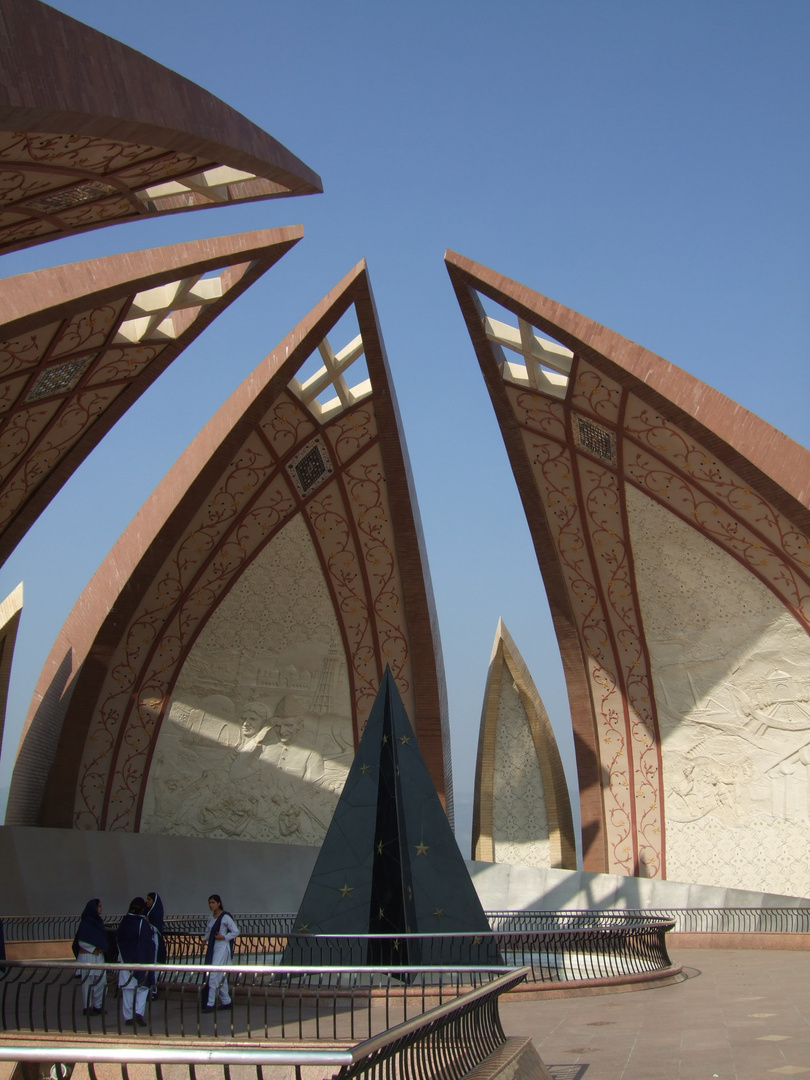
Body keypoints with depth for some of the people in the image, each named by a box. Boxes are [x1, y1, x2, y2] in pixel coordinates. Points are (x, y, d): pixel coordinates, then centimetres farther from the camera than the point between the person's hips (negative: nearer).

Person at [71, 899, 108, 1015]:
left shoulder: (98, 921, 10)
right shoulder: (85, 923, -14)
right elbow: (82, 942, -16)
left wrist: (102, 949, 7)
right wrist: (95, 949, -11)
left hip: (98, 956, 8)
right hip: (88, 956, -8)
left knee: (101, 981, 8)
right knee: (88, 982, 0)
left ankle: (98, 1006, 17)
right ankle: (88, 1007, 8)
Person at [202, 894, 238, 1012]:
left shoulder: (225, 917, -11)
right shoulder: (211, 917, 10)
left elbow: (236, 932, -10)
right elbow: (208, 930, 23)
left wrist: (224, 937, -16)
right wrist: (207, 938, 6)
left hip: (222, 948, -8)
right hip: (212, 947, 8)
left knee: (214, 975, -11)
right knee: (221, 976, 12)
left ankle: (210, 1004, -9)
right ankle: (226, 1001, 19)